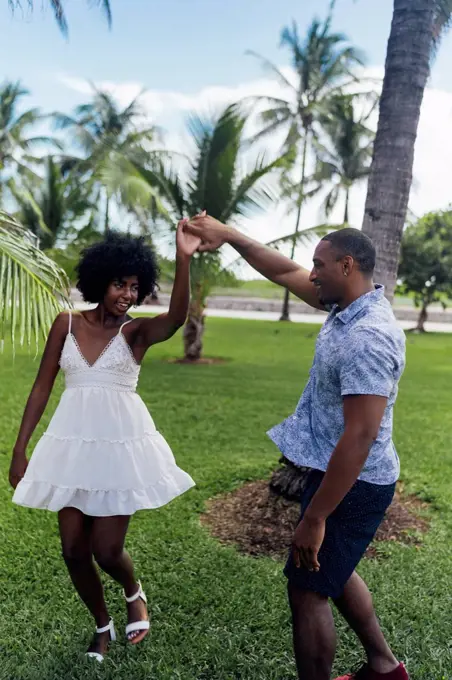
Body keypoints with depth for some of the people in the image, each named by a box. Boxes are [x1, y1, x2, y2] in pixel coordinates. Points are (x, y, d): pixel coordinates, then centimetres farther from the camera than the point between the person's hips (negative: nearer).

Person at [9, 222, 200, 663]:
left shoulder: (136, 331, -3)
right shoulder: (66, 324, 3)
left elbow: (176, 319, -26)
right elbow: (42, 387, 5)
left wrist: (183, 259, -41)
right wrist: (19, 450, 4)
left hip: (121, 444, -3)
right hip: (72, 444, 3)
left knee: (106, 550, -1)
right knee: (74, 549, 8)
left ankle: (134, 593, 35)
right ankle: (102, 627, 34)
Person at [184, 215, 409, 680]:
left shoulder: (368, 338, -28)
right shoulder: (348, 307, 2)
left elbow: (360, 437, -30)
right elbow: (285, 273, 11)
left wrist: (315, 517, -26)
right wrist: (229, 235, 8)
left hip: (351, 486, -10)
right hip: (339, 475, 10)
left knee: (307, 589, 5)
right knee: (332, 572, 26)